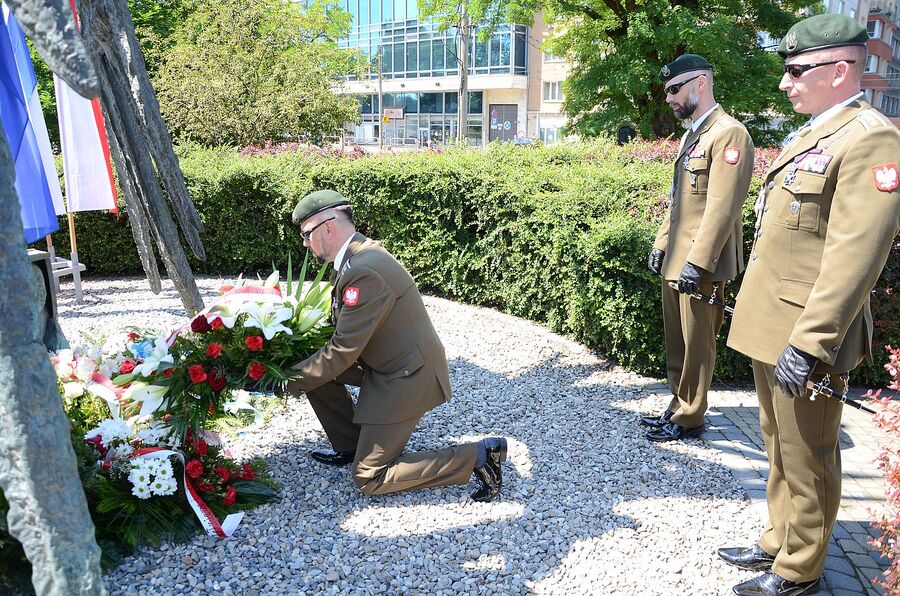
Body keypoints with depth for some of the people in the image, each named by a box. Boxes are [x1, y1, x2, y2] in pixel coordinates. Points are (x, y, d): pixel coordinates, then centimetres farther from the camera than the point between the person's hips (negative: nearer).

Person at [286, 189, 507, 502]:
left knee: (369, 478, -2)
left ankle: (479, 456, -1)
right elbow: (344, 329, 12)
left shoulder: (364, 272, -28)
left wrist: (289, 381, -12)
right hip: (388, 363, 10)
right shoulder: (360, 253, 4)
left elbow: (342, 352, -24)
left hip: (407, 377, -9)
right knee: (315, 368, 6)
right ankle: (351, 446, 21)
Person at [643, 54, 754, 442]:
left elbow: (722, 207, -20)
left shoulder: (729, 134, -13)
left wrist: (697, 263, -23)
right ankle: (678, 407, 29)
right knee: (676, 340, 16)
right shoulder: (691, 134, 16)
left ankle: (689, 419, 16)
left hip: (700, 264, -9)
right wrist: (661, 244, 16)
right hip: (675, 260, 9)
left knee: (696, 344, 3)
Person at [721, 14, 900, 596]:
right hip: (770, 329, 9)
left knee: (806, 461, 7)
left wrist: (809, 343, -26)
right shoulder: (808, 136, 15)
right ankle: (779, 542, 38)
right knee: (780, 449, 21)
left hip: (804, 338, -9)